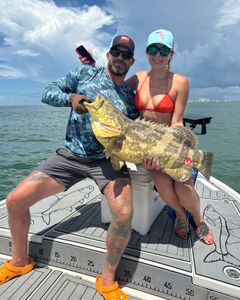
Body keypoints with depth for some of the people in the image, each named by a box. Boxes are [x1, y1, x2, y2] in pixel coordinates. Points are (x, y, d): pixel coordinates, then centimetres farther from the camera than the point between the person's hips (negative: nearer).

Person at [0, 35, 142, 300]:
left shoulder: (131, 97, 9)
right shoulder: (85, 73, 9)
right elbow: (48, 93, 5)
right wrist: (71, 97, -15)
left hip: (108, 160, -1)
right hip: (69, 156, 2)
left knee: (124, 214, -27)